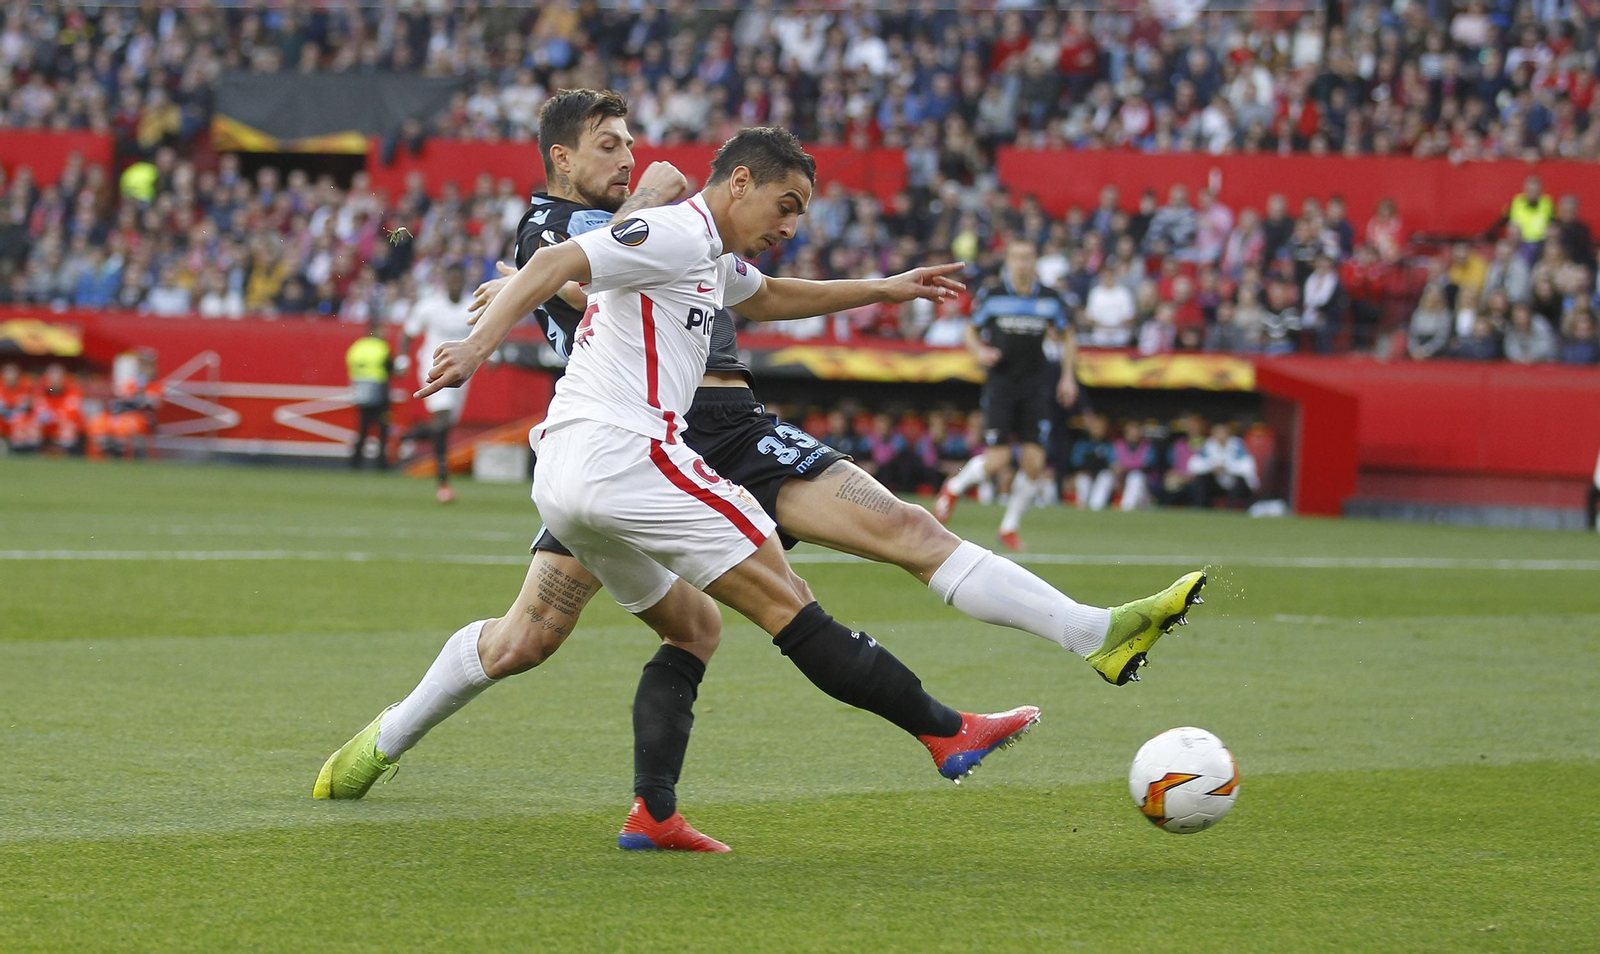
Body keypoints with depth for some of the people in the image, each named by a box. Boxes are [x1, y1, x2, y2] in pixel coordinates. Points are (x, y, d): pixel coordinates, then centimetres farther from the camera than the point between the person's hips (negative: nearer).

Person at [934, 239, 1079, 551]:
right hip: (1000, 382, -2)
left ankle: (1010, 526, 12)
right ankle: (955, 487, 22)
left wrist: (1068, 377, 8)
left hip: (1035, 387, 2)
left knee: (1034, 462, -7)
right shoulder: (991, 296, -2)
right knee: (997, 460, -10)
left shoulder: (1050, 300, 3)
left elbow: (1067, 338, 17)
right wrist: (980, 352, -11)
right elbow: (972, 332, 10)